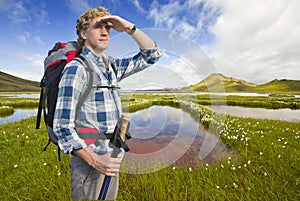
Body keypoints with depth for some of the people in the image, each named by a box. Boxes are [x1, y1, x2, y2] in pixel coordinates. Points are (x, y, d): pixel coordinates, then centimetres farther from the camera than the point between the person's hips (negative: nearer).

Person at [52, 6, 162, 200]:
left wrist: (129, 27, -3)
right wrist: (94, 160, -22)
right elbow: (62, 126, -18)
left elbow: (152, 54, 7)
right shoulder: (76, 68, -14)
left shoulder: (112, 66, 6)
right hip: (89, 162, -6)